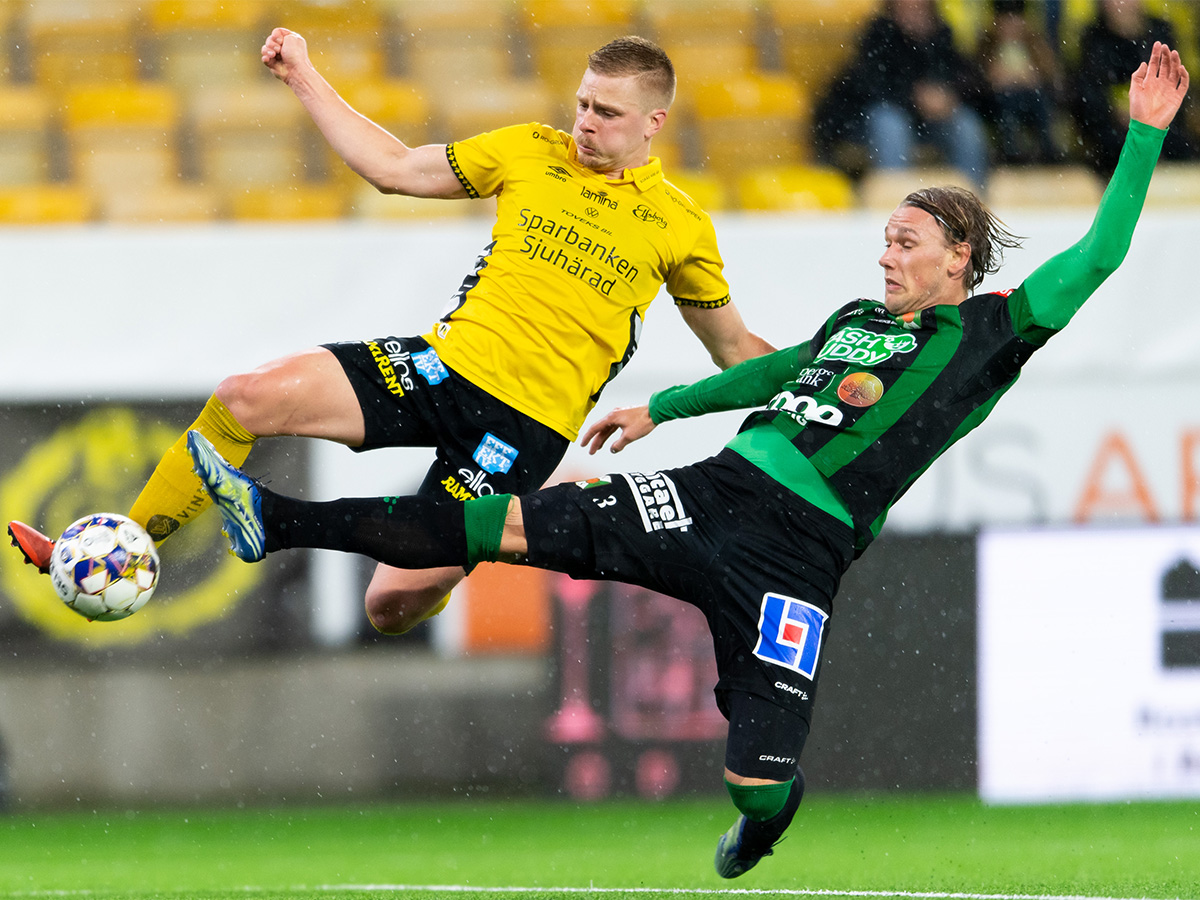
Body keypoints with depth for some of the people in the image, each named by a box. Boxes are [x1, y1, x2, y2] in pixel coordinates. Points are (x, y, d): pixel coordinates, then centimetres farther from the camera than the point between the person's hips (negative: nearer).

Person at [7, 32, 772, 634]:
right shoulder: (532, 153, 8)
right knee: (247, 400, -18)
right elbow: (394, 168, 12)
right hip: (448, 361, 3)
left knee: (394, 606, -12)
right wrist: (305, 80, 8)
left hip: (527, 421, -3)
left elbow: (734, 350, 15)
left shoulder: (681, 227, 3)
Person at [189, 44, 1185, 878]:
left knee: (757, 781, -12)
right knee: (512, 523, -5)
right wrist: (659, 408, 44)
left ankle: (766, 810, 28)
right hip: (715, 492, 5)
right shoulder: (855, 318, 21)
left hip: (796, 550, -5)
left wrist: (1146, 134, -5)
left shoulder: (986, 336, 2)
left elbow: (1097, 256, -3)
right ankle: (280, 522, -7)